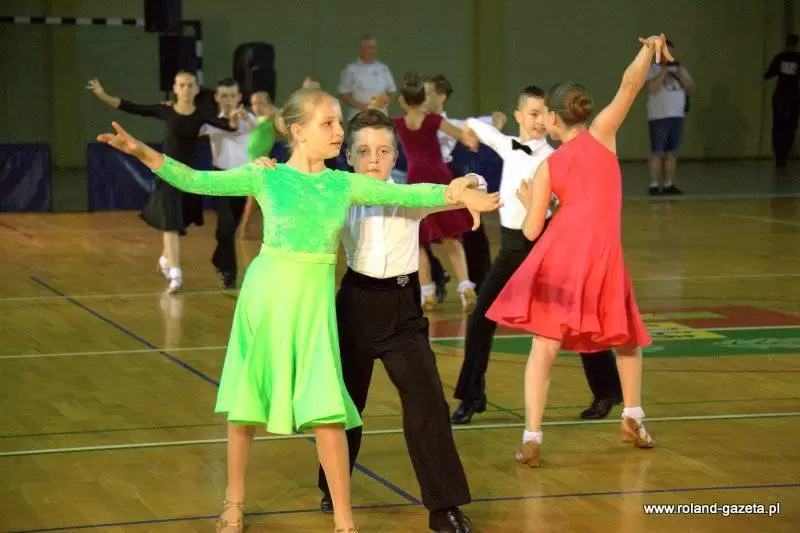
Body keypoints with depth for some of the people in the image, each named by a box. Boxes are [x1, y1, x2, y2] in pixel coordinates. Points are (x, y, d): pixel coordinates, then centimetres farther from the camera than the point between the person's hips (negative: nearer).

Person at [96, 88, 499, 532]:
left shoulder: (346, 184, 2)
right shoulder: (266, 177, -4)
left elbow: (403, 194, -6)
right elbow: (197, 181, -8)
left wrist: (454, 194, -21)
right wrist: (143, 152, -18)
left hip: (315, 300, 1)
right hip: (267, 292, -1)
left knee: (327, 409, -6)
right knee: (246, 398, 9)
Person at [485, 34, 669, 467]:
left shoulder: (547, 167, 7)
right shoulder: (601, 134, 6)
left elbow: (531, 229, 4)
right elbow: (630, 84, 0)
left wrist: (527, 201, 24)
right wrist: (650, 49, 16)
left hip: (560, 251, 0)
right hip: (602, 253, 0)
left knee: (545, 344, -1)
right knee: (627, 335, 24)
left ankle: (531, 436, -10)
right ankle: (633, 418, 25)